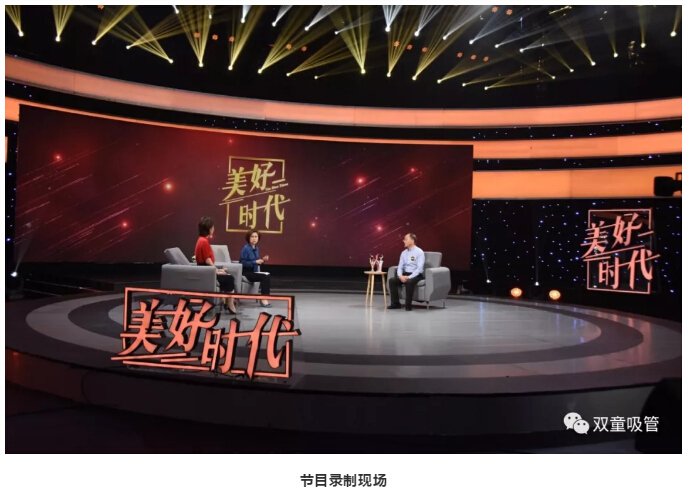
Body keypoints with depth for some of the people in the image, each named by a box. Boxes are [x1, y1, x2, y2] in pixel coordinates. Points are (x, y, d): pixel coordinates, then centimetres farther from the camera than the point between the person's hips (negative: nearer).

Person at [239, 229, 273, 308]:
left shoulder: (256, 248, 10)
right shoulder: (246, 248, -13)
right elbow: (243, 263, -18)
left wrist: (262, 260, -2)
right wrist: (255, 262, -23)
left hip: (254, 272, 7)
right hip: (246, 273, -7)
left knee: (267, 276, -18)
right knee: (264, 277, -23)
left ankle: (264, 299, -17)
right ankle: (263, 299, -16)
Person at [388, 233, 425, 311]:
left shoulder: (419, 252, -9)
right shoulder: (404, 252, 11)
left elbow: (419, 268, -17)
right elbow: (400, 266, 9)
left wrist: (409, 277, -26)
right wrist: (400, 275, -13)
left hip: (416, 275, -6)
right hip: (405, 274, 6)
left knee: (409, 282, -38)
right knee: (392, 280, -17)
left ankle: (408, 305, -23)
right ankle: (395, 303, -11)